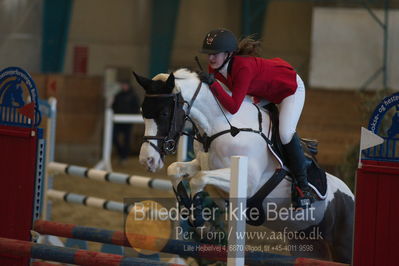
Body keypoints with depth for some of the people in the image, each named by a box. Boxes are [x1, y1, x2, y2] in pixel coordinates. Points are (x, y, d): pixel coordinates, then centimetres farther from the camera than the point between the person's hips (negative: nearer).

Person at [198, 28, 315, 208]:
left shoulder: (244, 67, -41)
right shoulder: (215, 67, -18)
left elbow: (233, 107, -45)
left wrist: (212, 84, -49)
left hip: (290, 87, -9)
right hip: (263, 91, 9)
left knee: (285, 134, -23)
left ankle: (303, 187, -10)